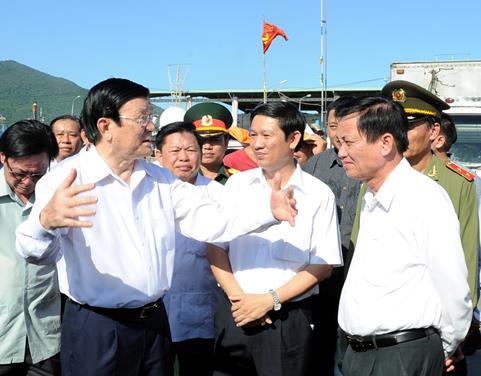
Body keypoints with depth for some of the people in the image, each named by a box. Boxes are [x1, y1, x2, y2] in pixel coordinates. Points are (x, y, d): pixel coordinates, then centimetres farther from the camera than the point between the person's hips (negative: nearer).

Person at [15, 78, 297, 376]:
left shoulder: (160, 178, 7)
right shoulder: (66, 180, -13)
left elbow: (210, 219, -1)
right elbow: (38, 252, -25)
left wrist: (268, 209, -18)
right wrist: (46, 221, -50)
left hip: (155, 320, 6)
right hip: (95, 328, -5)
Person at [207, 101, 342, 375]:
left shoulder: (319, 194, -3)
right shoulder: (237, 184, 6)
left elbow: (323, 266, -4)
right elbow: (216, 248, 6)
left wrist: (270, 300, -11)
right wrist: (238, 297, -7)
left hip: (289, 320, -2)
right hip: (234, 313, 3)